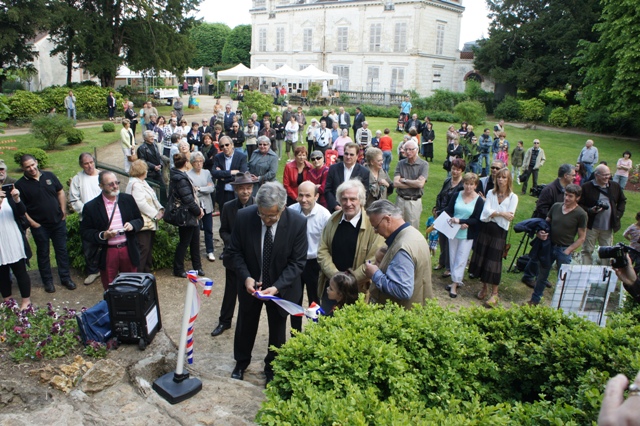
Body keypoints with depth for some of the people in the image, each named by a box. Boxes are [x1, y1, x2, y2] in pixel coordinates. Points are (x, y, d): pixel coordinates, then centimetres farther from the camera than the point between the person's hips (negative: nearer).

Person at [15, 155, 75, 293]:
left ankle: (65, 278, 21)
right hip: (39, 226, -2)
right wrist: (32, 222, -12)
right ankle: (48, 281, 22)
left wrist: (63, 211, 3)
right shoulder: (20, 185, -7)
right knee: (43, 253, 10)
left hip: (58, 222, 3)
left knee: (62, 250, 10)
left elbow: (61, 193, 9)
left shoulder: (49, 176, 2)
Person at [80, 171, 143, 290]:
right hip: (107, 253, -2)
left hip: (128, 250, 2)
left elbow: (140, 220, 11)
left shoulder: (128, 199, 3)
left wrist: (132, 225, -12)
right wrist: (102, 235, -19)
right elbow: (84, 232, -2)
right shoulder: (91, 207, -5)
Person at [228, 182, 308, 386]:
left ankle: (272, 369, 44)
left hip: (281, 287, -1)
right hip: (250, 285, 1)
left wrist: (277, 286, -29)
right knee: (245, 325, 22)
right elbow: (235, 252, -9)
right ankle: (241, 362, 49)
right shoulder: (244, 217, -22)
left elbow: (297, 262, -18)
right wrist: (246, 277, -24)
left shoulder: (298, 223, -25)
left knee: (277, 330, 18)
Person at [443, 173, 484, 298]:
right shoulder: (456, 196, 1)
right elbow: (448, 212, 1)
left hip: (467, 235, -3)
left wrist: (460, 220, -23)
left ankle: (455, 284, 6)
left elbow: (477, 220, -10)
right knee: (453, 258, 10)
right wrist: (459, 224, -14)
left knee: (461, 260, -1)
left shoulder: (479, 201, -8)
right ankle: (456, 280, 25)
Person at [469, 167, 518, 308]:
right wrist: (501, 213, -18)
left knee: (494, 262, -2)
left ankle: (494, 294, 9)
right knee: (482, 258, 8)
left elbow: (509, 216, -13)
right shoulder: (491, 193, 5)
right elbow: (486, 212, -8)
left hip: (500, 232, -3)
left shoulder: (513, 197, -2)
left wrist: (493, 212, -15)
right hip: (486, 229, 3)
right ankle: (484, 287, 26)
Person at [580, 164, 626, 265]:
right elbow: (579, 204, -6)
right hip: (591, 226, -4)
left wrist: (618, 214, 7)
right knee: (587, 251, 4)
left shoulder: (615, 187, 5)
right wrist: (590, 210, -21)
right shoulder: (586, 187, -10)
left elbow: (622, 200, 19)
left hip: (608, 227, 4)